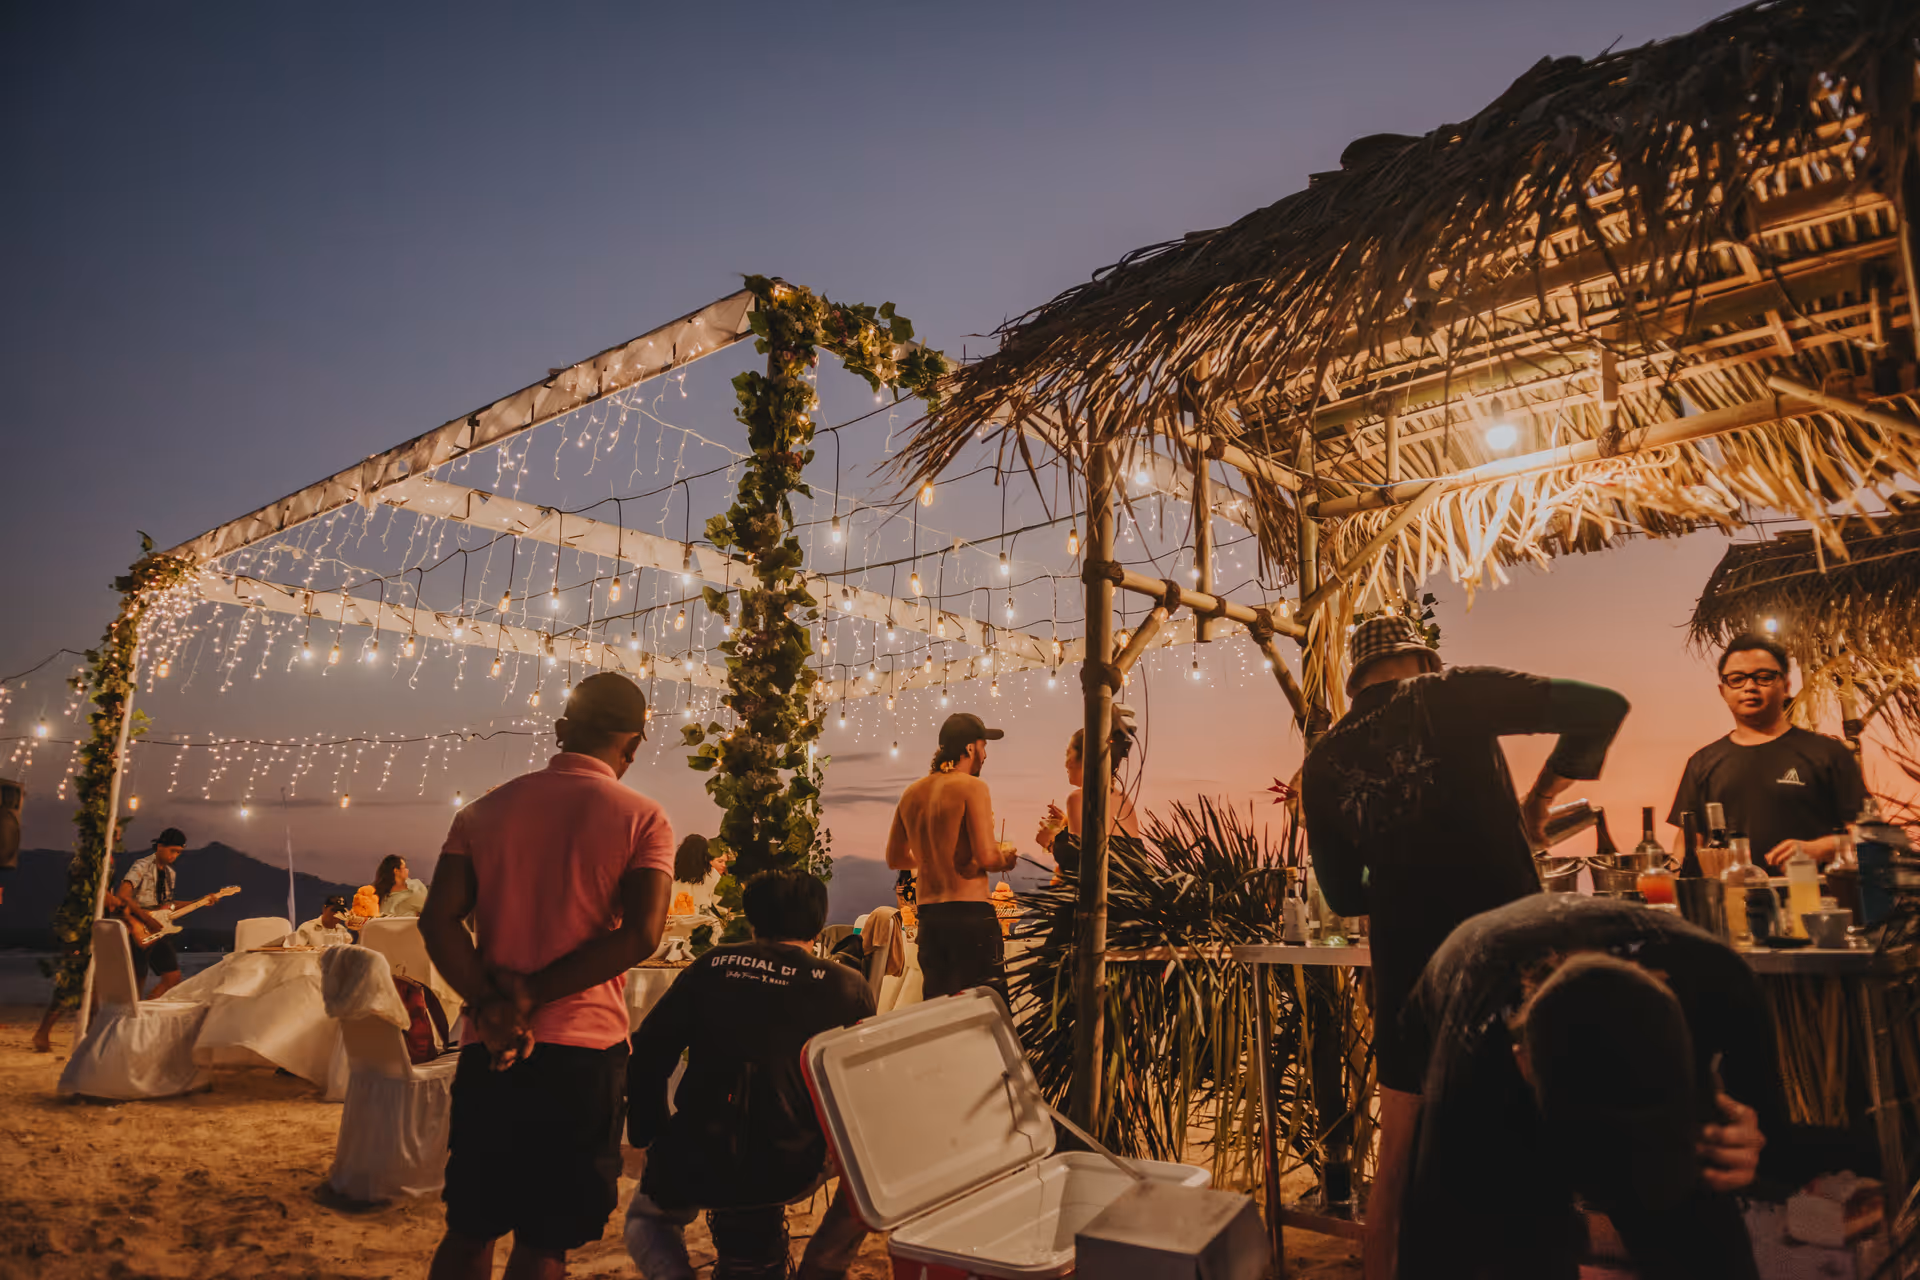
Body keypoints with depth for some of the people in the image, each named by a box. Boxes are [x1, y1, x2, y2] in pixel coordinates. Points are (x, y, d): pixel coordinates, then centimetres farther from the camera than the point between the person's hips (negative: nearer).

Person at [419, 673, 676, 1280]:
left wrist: (489, 1005, -9)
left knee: (468, 1231, 19)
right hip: (585, 1050, -3)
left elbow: (438, 919, -5)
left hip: (489, 1049, 4)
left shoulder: (485, 810, 5)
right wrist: (535, 994, -11)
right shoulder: (642, 820, -6)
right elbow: (640, 934, -16)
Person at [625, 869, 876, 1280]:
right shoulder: (847, 986, 3)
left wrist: (647, 1137, 22)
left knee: (645, 1216, 35)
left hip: (695, 1169, 2)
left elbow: (647, 1057, 8)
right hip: (794, 1171, -1)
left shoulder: (711, 966, 7)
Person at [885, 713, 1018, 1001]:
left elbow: (895, 859, 21)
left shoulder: (911, 793, 11)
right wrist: (1005, 857, 4)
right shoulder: (971, 787, -9)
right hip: (969, 912, -7)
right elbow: (986, 856, -18)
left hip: (927, 914, 7)